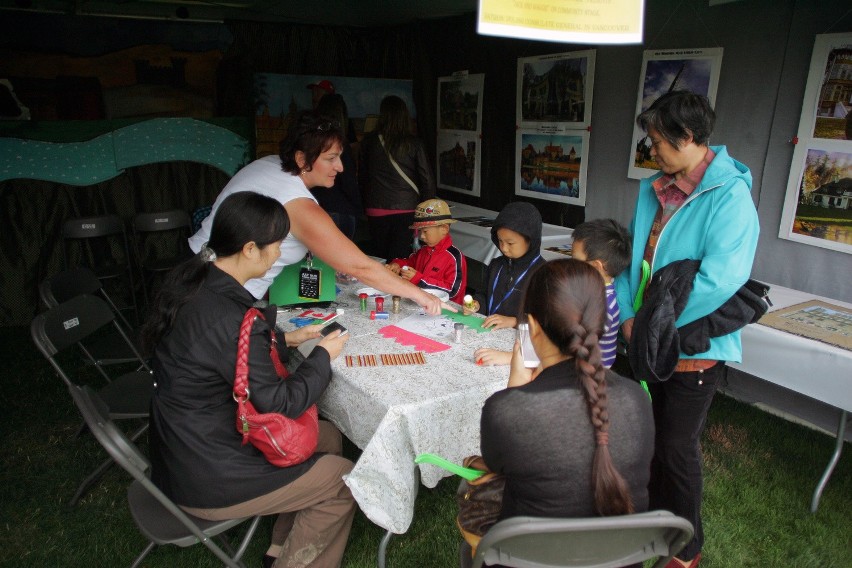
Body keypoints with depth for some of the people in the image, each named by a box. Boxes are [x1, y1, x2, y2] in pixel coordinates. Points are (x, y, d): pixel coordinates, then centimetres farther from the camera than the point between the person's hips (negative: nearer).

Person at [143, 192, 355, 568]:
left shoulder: (191, 279, -4)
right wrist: (323, 356, -8)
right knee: (343, 480, 4)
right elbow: (278, 405, -22)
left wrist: (285, 338, 6)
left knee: (328, 436, 16)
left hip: (184, 445, 9)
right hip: (205, 482, -9)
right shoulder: (229, 317, -32)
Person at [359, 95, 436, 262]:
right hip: (406, 209, -2)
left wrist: (365, 205, 20)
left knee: (380, 259, 13)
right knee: (401, 261, -1)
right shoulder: (413, 143, -5)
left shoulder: (369, 141, 0)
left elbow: (362, 176, 8)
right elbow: (426, 178, -4)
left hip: (376, 210, 2)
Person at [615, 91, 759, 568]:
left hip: (695, 347, -7)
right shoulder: (655, 190, 5)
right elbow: (630, 256, 9)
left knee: (679, 447, 6)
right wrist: (628, 315, -3)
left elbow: (719, 281, -29)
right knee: (649, 436, 20)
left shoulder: (730, 196, -19)